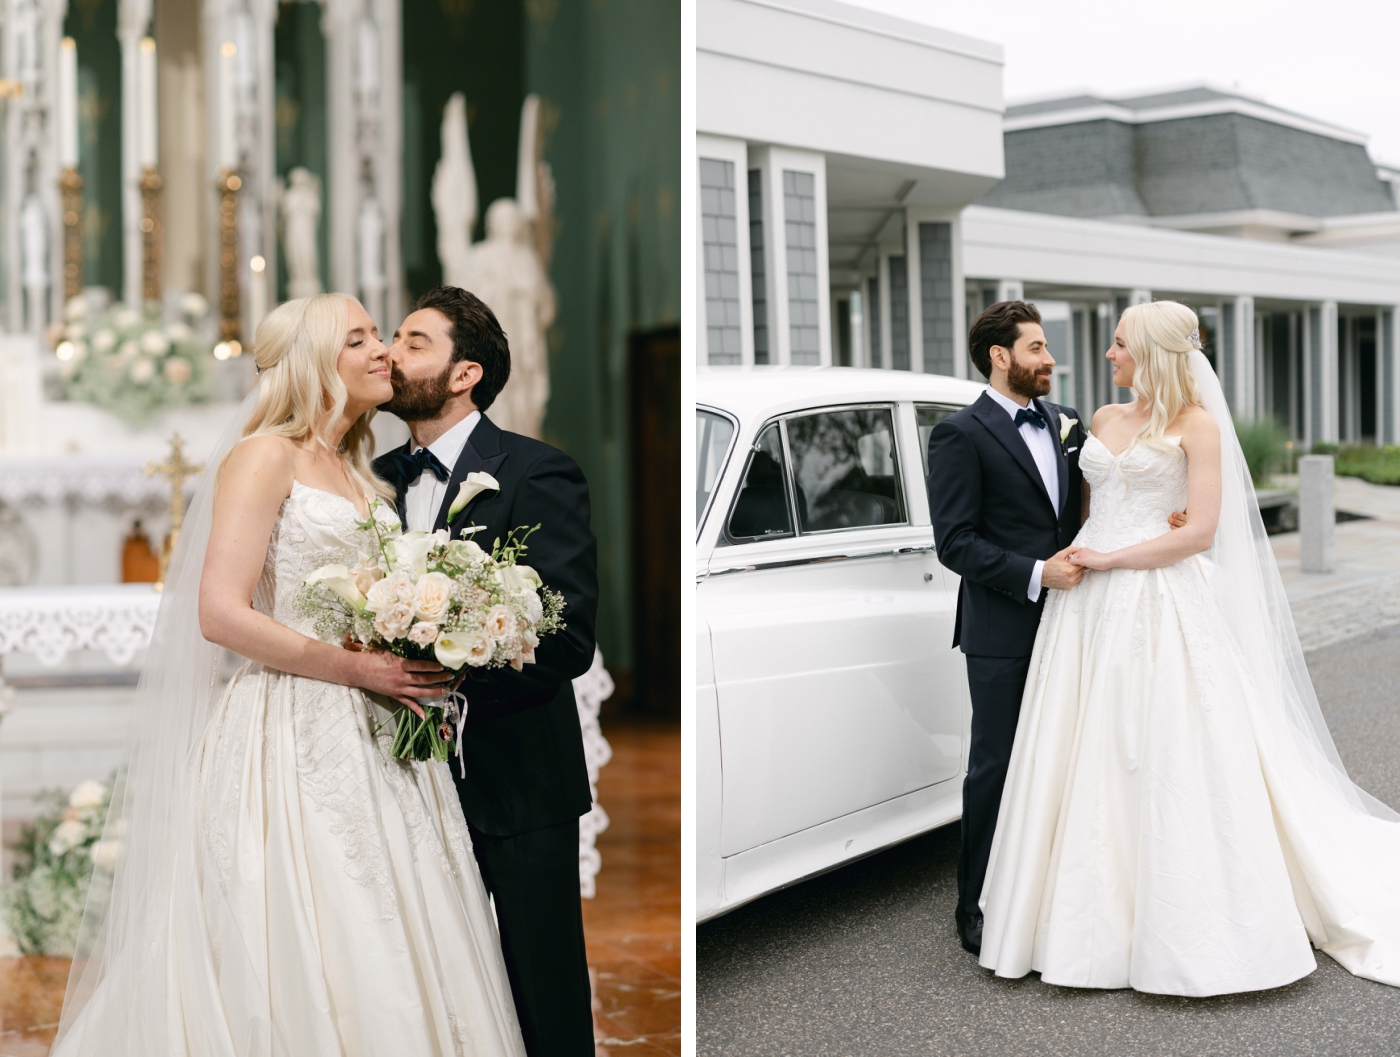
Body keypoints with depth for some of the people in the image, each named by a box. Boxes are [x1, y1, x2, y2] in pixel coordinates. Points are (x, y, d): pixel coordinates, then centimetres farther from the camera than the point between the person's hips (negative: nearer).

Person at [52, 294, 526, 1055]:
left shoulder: (361, 478, 19)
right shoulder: (265, 457, -4)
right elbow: (221, 614, -15)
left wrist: (417, 668, 5)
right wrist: (357, 668, -16)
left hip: (375, 745, 7)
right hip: (293, 740, -7)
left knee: (392, 969, 6)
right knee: (299, 970, -5)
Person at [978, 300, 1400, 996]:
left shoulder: (1197, 424, -4)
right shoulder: (1104, 420, 14)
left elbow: (1200, 532, -11)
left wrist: (1109, 559, -12)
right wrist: (1071, 561, 9)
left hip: (1162, 611, -6)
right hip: (1092, 610, 6)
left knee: (1165, 758, -4)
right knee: (1088, 759, 5)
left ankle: (1183, 933, 6)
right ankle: (1097, 918, 15)